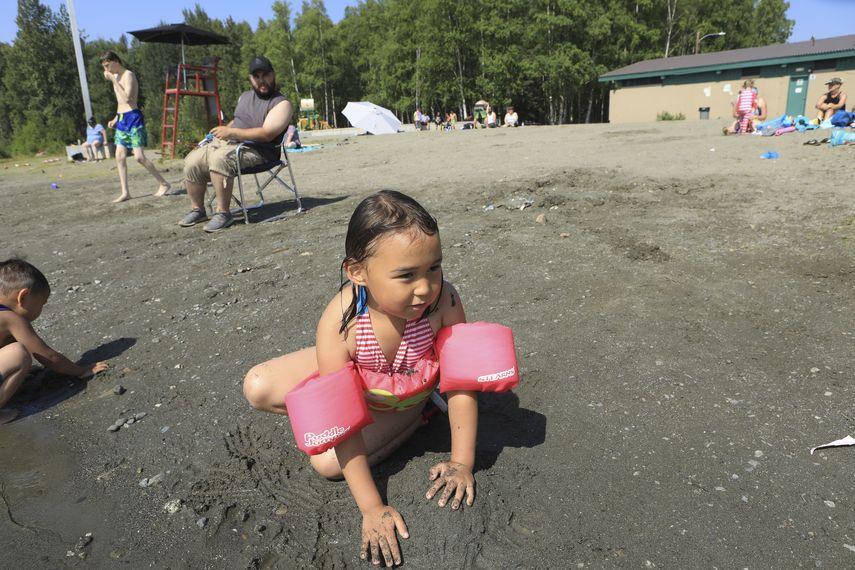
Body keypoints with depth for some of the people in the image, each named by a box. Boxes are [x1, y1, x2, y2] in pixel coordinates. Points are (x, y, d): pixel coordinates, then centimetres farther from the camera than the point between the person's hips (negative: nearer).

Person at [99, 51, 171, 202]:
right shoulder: (115, 77, 17)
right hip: (121, 120, 9)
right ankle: (125, 192, 5)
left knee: (139, 156, -12)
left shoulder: (128, 75, -9)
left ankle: (164, 184, 1)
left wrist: (113, 80, -18)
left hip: (133, 118, -9)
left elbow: (127, 98, -21)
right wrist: (115, 119, 17)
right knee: (120, 157, 2)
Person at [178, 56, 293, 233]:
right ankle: (197, 210, 2)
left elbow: (266, 134, -19)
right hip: (224, 142, 8)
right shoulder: (244, 96, 20)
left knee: (219, 159, -35)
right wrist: (221, 131, 14)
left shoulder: (281, 103, -6)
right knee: (191, 161, -11)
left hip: (255, 150, -8)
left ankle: (223, 212, -28)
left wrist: (231, 132, -18)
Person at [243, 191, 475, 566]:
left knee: (328, 462, -17)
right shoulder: (339, 323, -38)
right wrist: (371, 507, -32)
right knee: (258, 388, -14)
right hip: (352, 381, 2)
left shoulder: (443, 300, -37)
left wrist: (462, 461, -24)